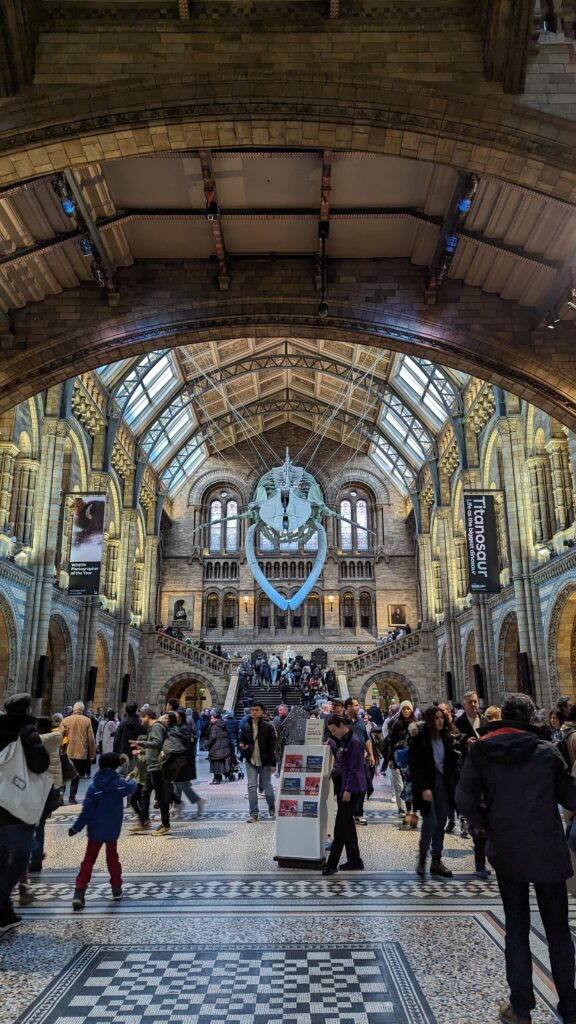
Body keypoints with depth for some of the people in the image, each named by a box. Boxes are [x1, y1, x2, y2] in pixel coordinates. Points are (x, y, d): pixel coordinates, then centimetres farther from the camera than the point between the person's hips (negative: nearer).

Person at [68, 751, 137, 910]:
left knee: (89, 860, 7)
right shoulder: (120, 784, -8)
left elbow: (86, 811, -15)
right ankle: (117, 889, 25)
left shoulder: (94, 787, -13)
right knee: (112, 858, 18)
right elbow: (132, 787, 15)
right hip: (113, 830, 1)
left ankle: (79, 892, -4)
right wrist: (130, 781, 37)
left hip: (95, 831, -1)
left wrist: (76, 828, -4)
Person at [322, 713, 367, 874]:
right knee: (348, 826, 14)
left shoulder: (354, 742, -16)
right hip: (343, 788, 10)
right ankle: (354, 861, 23)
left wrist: (348, 790, -20)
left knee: (341, 827, -7)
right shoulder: (342, 741, 13)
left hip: (352, 790, -10)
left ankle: (331, 864, -4)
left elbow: (355, 768, -19)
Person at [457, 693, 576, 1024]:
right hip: (549, 850, 0)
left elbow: (465, 799, -9)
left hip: (507, 851, 1)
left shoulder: (480, 752, -4)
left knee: (516, 929, 13)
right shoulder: (546, 750, -5)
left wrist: (490, 825, 5)